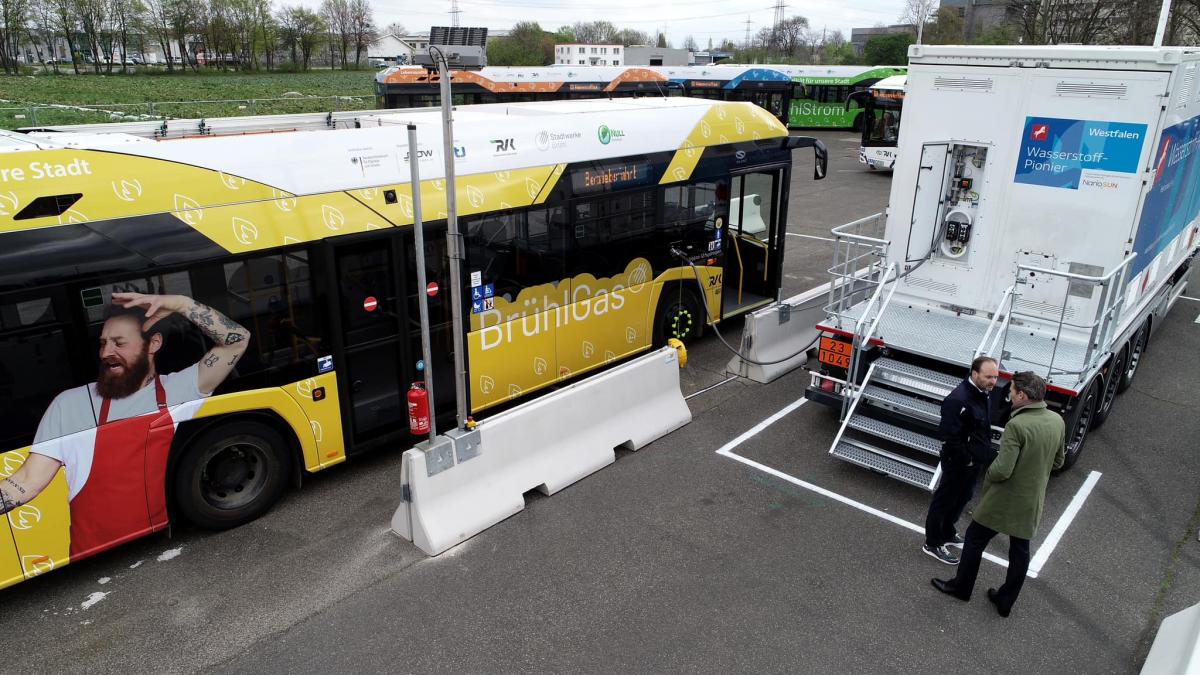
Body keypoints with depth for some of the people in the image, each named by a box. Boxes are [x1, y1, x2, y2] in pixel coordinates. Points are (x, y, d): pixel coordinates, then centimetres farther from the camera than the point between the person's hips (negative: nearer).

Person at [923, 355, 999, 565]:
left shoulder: (985, 394, 2)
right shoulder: (958, 399, -29)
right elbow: (950, 436, -28)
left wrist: (987, 453, 13)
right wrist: (966, 459, -22)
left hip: (976, 461, 9)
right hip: (959, 462, -9)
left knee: (962, 498, 23)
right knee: (944, 500, 4)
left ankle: (947, 532, 42)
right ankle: (933, 543, 17)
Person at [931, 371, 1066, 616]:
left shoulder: (1017, 425, -27)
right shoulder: (1057, 421, -4)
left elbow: (1002, 470, -27)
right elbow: (1058, 461, 10)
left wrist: (988, 477, -7)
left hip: (1005, 499, -7)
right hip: (1033, 501, 7)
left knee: (975, 539, 13)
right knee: (1020, 550, 18)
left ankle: (961, 586, 28)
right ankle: (1006, 601, 31)